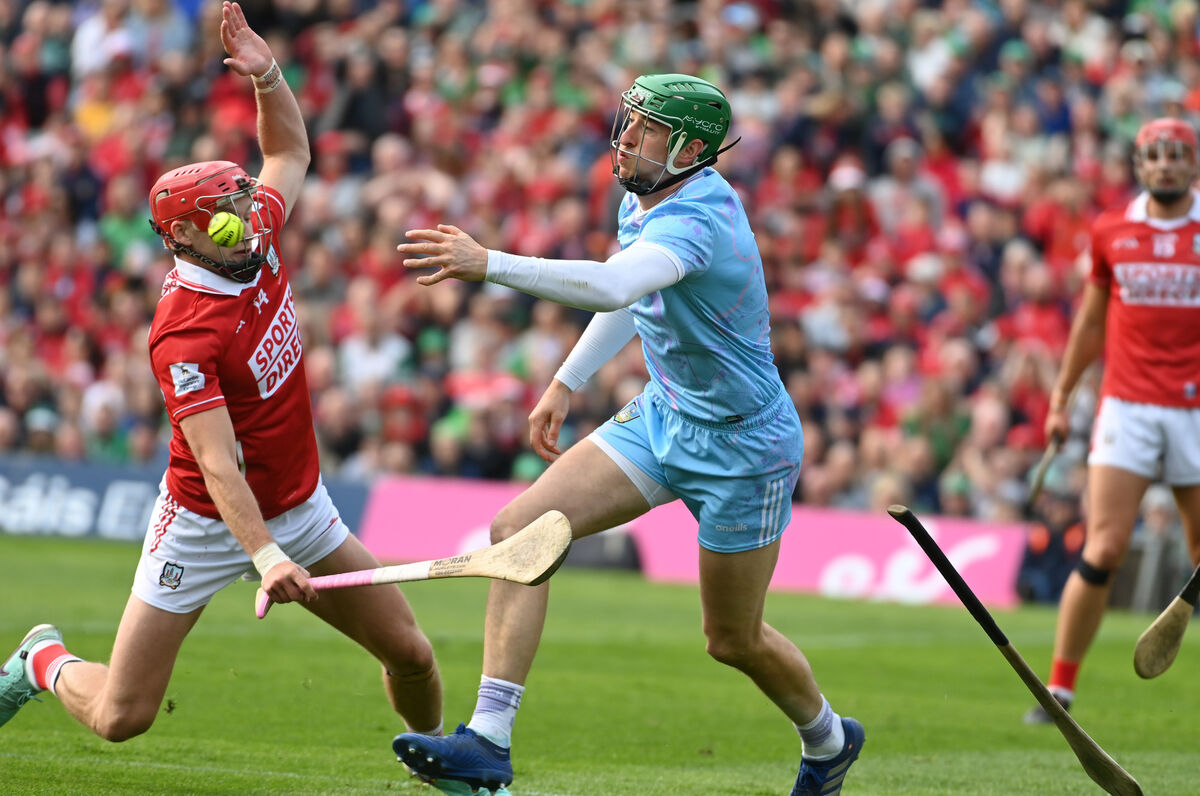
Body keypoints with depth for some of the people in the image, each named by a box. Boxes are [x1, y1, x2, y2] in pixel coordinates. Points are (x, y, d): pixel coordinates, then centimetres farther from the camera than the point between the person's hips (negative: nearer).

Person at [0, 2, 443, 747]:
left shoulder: (258, 239, -4)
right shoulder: (183, 334, -25)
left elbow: (290, 153, 16)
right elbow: (217, 464, -32)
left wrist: (267, 75, -2)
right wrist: (265, 557, -44)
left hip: (300, 508, 6)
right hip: (209, 522, -6)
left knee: (411, 653, 0)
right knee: (120, 718, -2)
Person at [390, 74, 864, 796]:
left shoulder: (696, 218, -30)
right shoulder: (642, 201, -1)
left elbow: (613, 286, -50)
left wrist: (490, 264, -56)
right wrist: (568, 382, 18)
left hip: (740, 448, -8)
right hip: (662, 417, 8)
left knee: (734, 641, 9)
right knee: (518, 530, -12)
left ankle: (828, 738, 41)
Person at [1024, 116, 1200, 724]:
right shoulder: (1110, 232, 7)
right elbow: (1092, 317, 19)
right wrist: (1061, 395, 20)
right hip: (1127, 406, 0)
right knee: (1103, 551, -9)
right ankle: (1060, 688, -3)